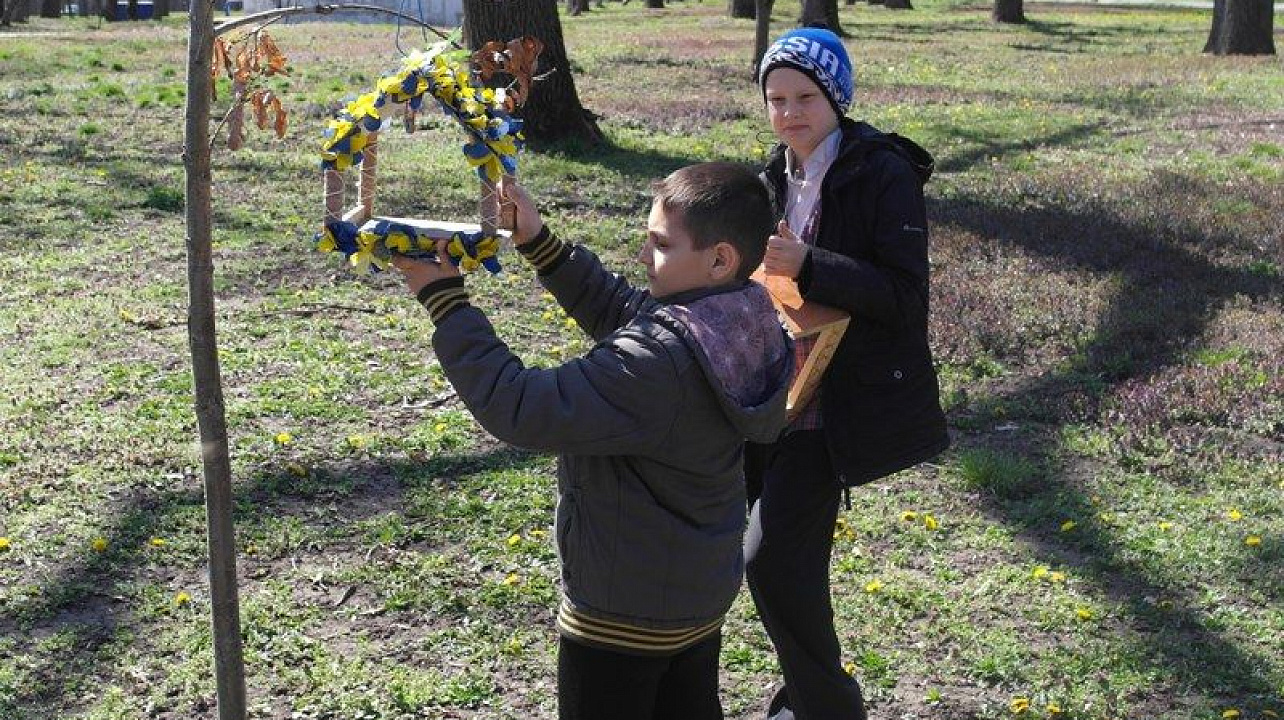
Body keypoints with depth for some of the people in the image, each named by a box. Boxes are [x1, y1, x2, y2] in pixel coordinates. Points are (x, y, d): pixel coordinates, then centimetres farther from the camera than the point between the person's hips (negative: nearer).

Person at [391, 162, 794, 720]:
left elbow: (520, 410, -32)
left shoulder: (658, 361, -32)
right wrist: (537, 241, -1)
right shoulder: (738, 325, -6)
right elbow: (616, 308, 7)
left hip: (625, 608, -8)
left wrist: (445, 301, -25)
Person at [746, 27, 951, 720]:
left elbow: (905, 297, -19)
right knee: (793, 555, 15)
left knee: (771, 558, -10)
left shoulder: (884, 175, -12)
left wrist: (807, 267, -28)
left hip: (839, 401, -7)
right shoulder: (775, 178, 9)